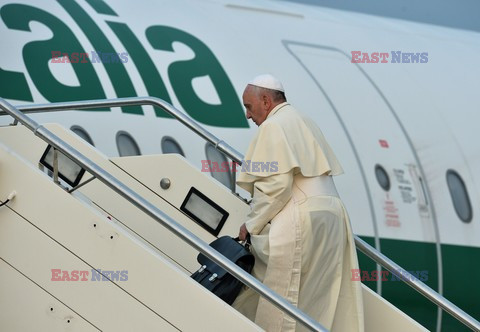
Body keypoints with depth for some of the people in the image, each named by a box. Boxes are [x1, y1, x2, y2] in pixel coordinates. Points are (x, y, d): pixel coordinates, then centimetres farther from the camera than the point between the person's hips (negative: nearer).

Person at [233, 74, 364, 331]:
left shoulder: (274, 126, -7)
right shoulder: (304, 123, 22)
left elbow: (276, 184, -17)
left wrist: (252, 224, -6)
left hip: (299, 223, -10)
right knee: (318, 301, 10)